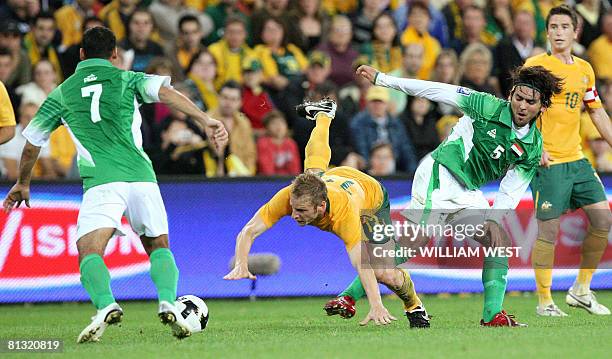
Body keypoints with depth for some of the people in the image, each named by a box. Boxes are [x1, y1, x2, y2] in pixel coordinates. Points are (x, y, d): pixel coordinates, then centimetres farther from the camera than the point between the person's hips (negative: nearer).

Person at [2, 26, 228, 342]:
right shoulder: (126, 79, 17)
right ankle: (168, 302, -9)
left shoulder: (63, 93, 19)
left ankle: (105, 305, -40)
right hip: (140, 175, 2)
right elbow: (164, 91, -3)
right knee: (158, 246, 17)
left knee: (90, 252, -10)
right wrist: (205, 121, -11)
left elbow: (32, 142, 25)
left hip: (101, 181, -2)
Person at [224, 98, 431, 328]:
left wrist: (376, 307, -67)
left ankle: (414, 306, 19)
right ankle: (323, 114, 69)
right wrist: (241, 265, -60)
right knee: (316, 161, 39)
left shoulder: (344, 210, -51)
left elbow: (361, 263, -56)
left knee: (385, 274, -15)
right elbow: (248, 232, -41)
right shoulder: (288, 197, -42)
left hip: (371, 194, -4)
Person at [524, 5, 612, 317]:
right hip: (548, 162, -7)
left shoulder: (584, 69, 13)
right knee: (548, 229, -5)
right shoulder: (536, 65, -6)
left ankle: (581, 290, 16)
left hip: (577, 159, 7)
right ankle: (544, 302, 5)